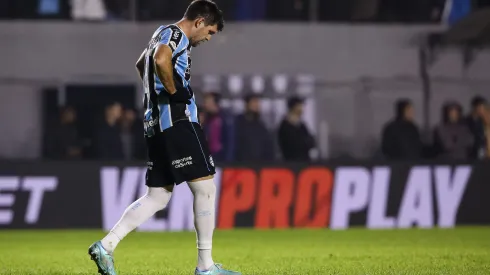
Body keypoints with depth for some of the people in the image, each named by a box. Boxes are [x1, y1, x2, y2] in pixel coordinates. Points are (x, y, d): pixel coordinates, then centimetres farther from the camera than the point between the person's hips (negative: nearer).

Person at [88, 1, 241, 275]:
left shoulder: (163, 34, 23)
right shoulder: (175, 34, -7)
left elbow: (141, 64, 43)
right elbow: (161, 60, -30)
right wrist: (174, 91, -17)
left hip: (157, 124, 10)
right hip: (177, 120, -10)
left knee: (157, 198, 10)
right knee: (205, 188, -5)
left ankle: (106, 246, 1)